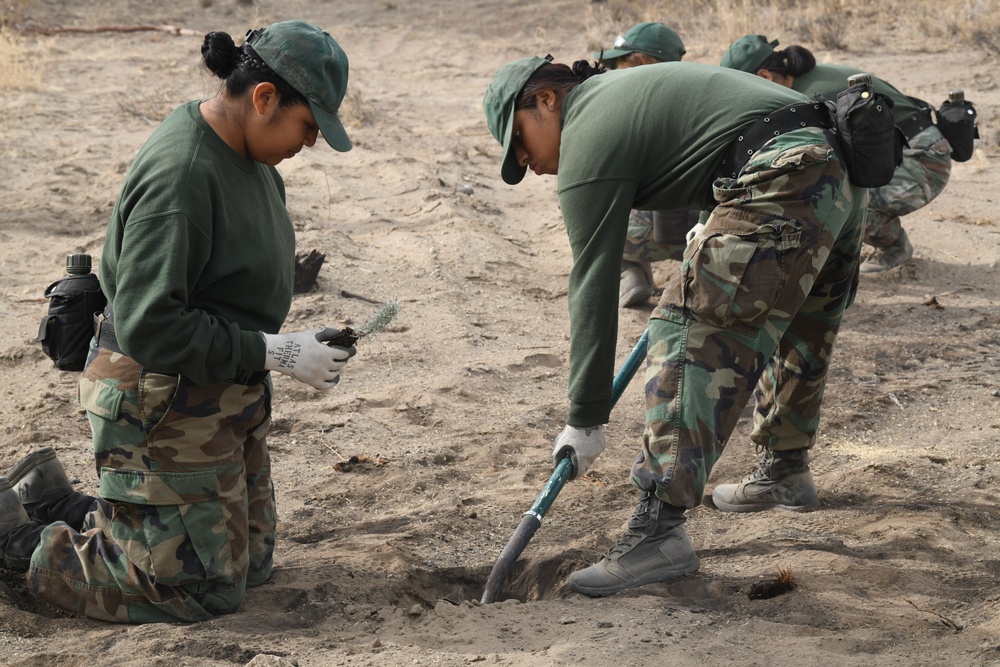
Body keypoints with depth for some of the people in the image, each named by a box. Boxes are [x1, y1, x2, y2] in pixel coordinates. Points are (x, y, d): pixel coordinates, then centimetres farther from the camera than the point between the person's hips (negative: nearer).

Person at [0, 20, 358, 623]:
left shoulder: (246, 156, 4)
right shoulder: (181, 174, -27)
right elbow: (148, 324, -29)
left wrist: (293, 342, 5)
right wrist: (277, 353, -25)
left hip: (230, 398, 10)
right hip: (168, 408, -10)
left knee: (249, 564, 21)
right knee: (204, 589, -1)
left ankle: (53, 504, 27)